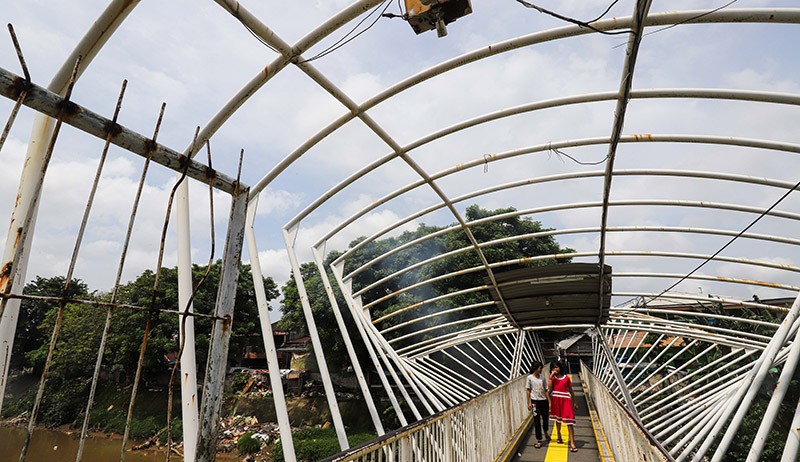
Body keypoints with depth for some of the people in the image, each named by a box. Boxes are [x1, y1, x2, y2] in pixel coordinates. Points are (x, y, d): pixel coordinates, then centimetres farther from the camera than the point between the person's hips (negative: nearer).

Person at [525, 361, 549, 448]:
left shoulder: (542, 377, 3)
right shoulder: (530, 378, -7)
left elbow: (546, 390, 6)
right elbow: (528, 391, -4)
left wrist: (549, 402, 2)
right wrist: (528, 403, -7)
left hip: (544, 401, 3)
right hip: (535, 401, -3)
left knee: (546, 418, 15)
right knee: (537, 420, 1)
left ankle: (546, 432, 47)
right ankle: (539, 440, 11)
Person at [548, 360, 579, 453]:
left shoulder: (566, 378, 0)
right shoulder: (552, 378, 3)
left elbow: (571, 391, 8)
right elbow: (549, 388, -12)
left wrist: (575, 402, 9)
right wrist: (551, 376, -14)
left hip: (565, 400, -2)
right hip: (555, 400, 2)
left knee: (569, 421, -7)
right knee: (558, 419, 17)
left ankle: (572, 443, -7)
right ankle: (559, 436, 37)